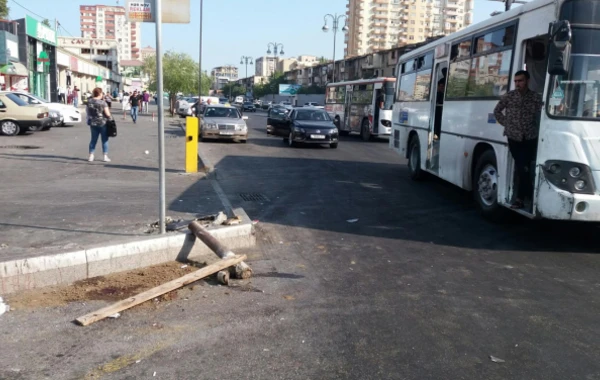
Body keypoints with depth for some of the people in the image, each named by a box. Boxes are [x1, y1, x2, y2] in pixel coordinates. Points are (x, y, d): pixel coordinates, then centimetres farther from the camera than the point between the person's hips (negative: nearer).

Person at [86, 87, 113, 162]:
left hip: (93, 123, 5)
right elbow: (107, 114, -16)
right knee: (104, 140, 7)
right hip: (102, 123, -5)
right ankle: (105, 156, 8)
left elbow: (87, 111, 11)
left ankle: (91, 156, 14)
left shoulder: (89, 102, 0)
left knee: (93, 139, 14)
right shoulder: (102, 102, -15)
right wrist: (110, 117, 3)